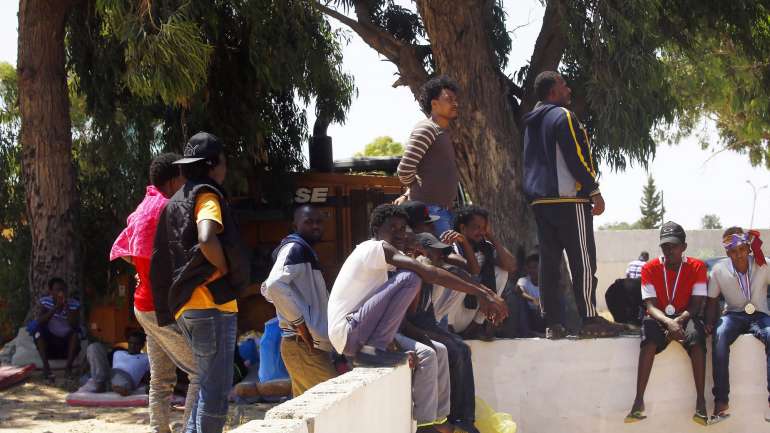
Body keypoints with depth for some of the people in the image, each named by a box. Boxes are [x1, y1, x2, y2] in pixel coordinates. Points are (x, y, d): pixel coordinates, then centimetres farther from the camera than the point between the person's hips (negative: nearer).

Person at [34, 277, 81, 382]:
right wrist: (56, 307, -27)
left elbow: (75, 326, -18)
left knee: (76, 332, -27)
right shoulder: (44, 302, -5)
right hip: (49, 343, 0)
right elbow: (40, 322, -19)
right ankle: (46, 366, -28)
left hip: (67, 343, 0)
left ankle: (68, 365, -27)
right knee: (39, 331, -26)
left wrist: (66, 307, -27)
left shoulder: (74, 304, -7)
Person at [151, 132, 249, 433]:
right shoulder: (207, 195, -7)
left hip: (186, 306, 9)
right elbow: (207, 240, -28)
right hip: (211, 305, -9)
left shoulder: (177, 201, 21)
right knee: (216, 389, -6)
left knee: (209, 385, 16)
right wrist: (227, 271, -12)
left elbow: (163, 259, 24)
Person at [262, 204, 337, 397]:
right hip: (305, 345, -10)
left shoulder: (304, 250, 21)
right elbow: (275, 285, -27)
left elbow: (268, 289, 28)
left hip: (307, 345, 10)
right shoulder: (295, 248, -10)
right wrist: (301, 323, -22)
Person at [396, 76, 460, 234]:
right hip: (429, 209, -9)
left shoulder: (444, 132, 21)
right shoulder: (426, 129, -9)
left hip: (445, 210, 9)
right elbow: (405, 170, -16)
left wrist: (407, 195, 14)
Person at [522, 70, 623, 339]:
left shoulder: (531, 123, 20)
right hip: (568, 198, -8)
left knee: (549, 261, 5)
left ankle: (553, 323, 3)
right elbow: (576, 158, -14)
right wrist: (594, 192, -10)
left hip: (539, 201, 8)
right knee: (583, 261, -6)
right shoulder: (563, 116, -8)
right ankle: (590, 319, -9)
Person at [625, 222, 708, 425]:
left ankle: (700, 401, -38)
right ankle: (639, 401, -42)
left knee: (696, 335, -36)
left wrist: (678, 321, -28)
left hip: (685, 317, 0)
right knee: (649, 335, -36)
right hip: (659, 317, 0)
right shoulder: (650, 268, -2)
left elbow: (696, 305, -9)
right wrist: (668, 322, -31)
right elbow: (650, 305, -10)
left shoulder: (697, 267, -3)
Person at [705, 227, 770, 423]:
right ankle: (721, 402, -36)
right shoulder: (719, 270, -2)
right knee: (719, 336, -36)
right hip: (733, 315, 0)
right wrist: (709, 323, -7)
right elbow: (712, 301, 8)